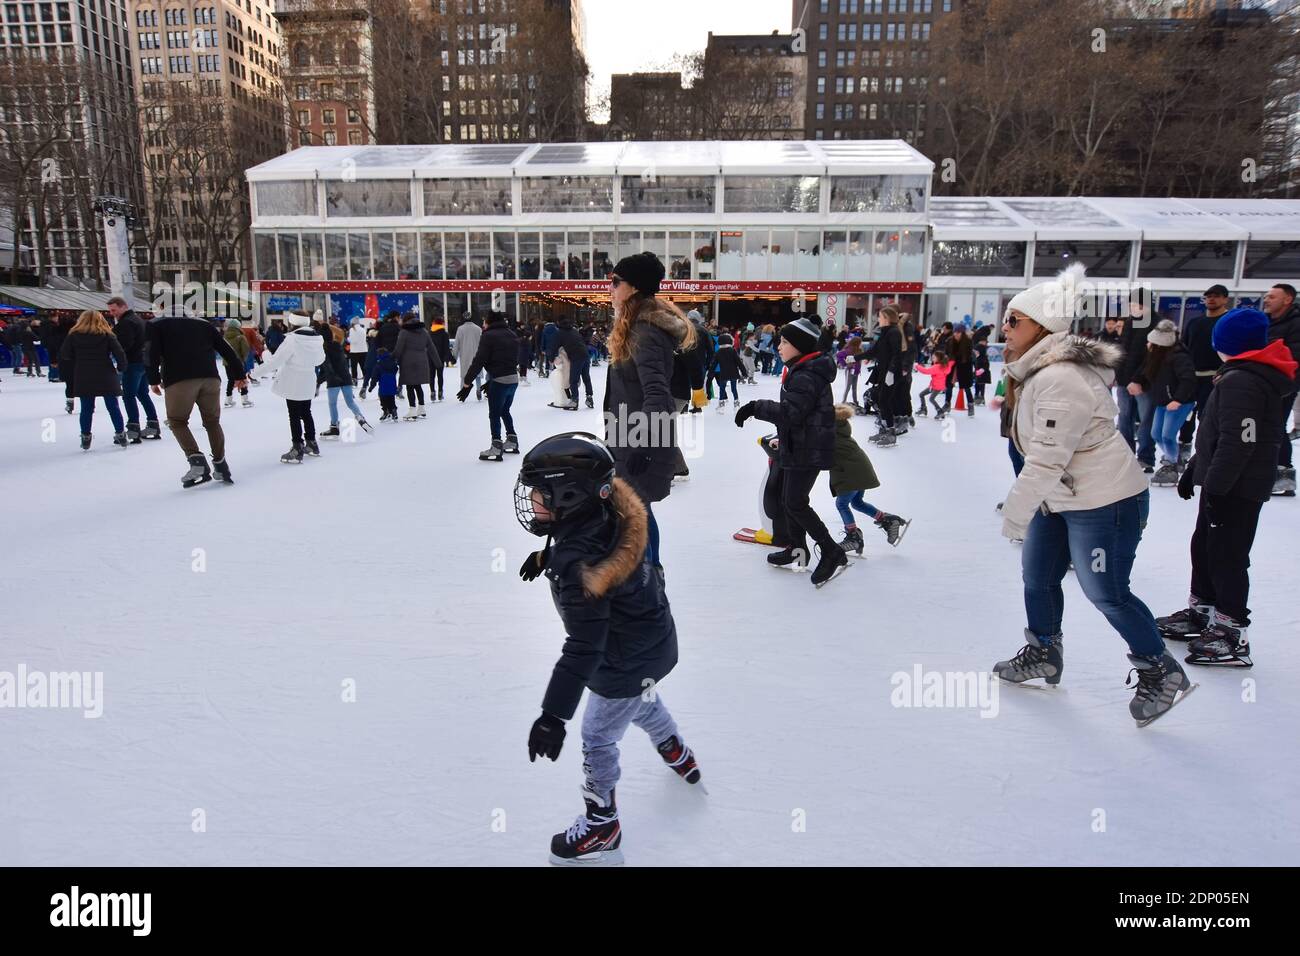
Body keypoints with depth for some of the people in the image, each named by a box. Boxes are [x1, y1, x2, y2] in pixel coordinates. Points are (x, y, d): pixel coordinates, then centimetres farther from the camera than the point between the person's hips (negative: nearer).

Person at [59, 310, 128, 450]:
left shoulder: (73, 335, 5)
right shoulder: (107, 335, 2)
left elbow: (64, 357, 1)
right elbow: (120, 353, -8)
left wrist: (72, 373, 11)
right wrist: (121, 369, 7)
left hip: (83, 379, 1)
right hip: (106, 377, -1)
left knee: (86, 409, 7)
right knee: (113, 406, 8)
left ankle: (85, 438, 10)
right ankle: (120, 435, 9)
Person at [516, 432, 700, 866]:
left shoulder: (577, 564, -39)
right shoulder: (607, 513, -15)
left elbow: (583, 647, -35)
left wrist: (553, 714, -32)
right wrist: (546, 556, 16)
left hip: (626, 665, -9)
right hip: (652, 640, 9)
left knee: (597, 739, 12)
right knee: (646, 705, 35)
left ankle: (601, 828, 35)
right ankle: (679, 757, 62)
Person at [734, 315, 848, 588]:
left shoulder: (806, 377, -21)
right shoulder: (801, 371, 13)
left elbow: (790, 412, -29)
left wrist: (756, 408, -25)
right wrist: (783, 437, 23)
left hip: (808, 450, -11)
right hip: (800, 447, 11)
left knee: (795, 503, -7)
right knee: (789, 499, 16)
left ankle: (833, 554, 0)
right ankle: (798, 551, 28)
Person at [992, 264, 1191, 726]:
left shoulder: (1061, 380, -27)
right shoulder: (1038, 371, 6)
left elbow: (1047, 458, -28)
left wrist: (1016, 512, -19)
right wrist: (1022, 506, 19)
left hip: (1104, 502, -10)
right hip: (1060, 498, 10)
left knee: (1107, 594, 3)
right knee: (1037, 577, 16)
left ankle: (1162, 673, 24)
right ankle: (1043, 655, 35)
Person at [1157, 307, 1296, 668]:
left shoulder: (1239, 381, -20)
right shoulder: (1256, 376, 15)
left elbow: (1237, 443, -27)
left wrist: (1215, 486, -24)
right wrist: (1194, 469, 22)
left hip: (1236, 489, -11)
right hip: (1227, 483, 11)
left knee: (1226, 557, -4)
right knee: (1204, 546, 20)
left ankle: (1234, 636, 4)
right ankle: (1202, 612, 33)